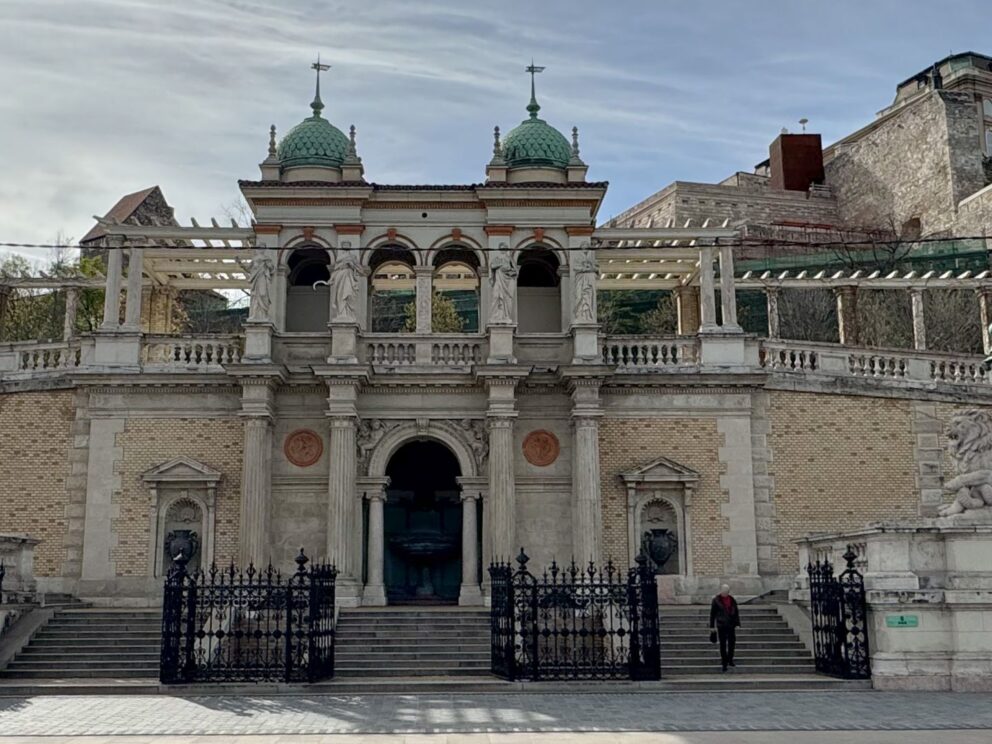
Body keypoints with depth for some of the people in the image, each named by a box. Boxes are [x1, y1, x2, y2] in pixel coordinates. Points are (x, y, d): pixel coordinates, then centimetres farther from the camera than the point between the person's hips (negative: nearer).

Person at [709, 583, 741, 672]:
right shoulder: (716, 600, -4)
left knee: (732, 642, 6)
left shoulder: (732, 600, 5)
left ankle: (730, 660, 25)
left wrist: (737, 624, 1)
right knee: (723, 644, 0)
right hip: (721, 625, -3)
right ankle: (724, 663, 7)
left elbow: (736, 613, 8)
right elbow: (712, 613, -2)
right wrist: (712, 626, -3)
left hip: (731, 625, 3)